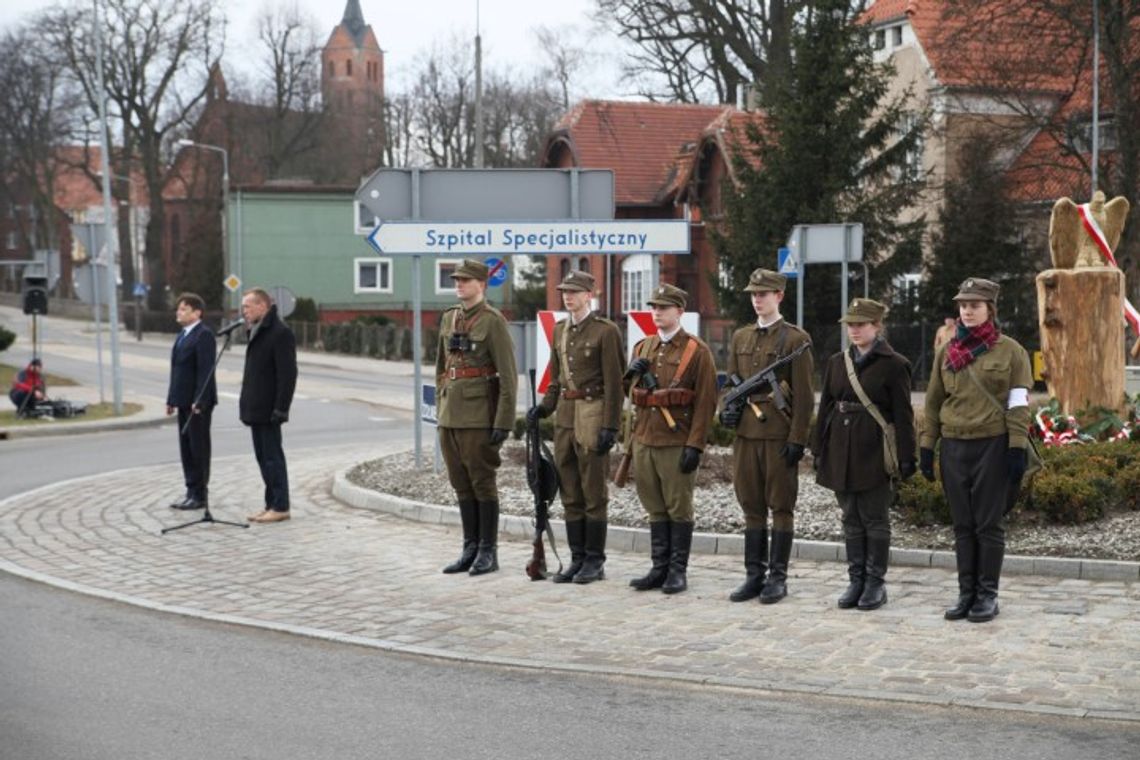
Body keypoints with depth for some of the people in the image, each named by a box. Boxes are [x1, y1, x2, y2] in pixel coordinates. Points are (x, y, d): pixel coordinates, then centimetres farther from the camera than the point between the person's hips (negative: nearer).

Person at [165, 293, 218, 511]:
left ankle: (199, 495, 3)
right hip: (184, 401, 9)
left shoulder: (204, 335, -12)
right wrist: (171, 399, 15)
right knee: (186, 448, 11)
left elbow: (206, 370, -18)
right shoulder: (183, 335, 16)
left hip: (198, 402, -9)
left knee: (199, 448, -2)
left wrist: (199, 401, -23)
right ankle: (192, 491, 18)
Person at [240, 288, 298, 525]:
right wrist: (246, 403, 16)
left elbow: (288, 374, -19)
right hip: (256, 408, 10)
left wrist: (280, 408, -22)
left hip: (268, 410, -10)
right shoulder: (257, 331, 16)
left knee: (272, 456, -5)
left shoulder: (280, 332, -15)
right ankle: (272, 505, 18)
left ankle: (280, 507, 1)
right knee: (263, 457, 12)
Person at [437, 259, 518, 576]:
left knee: (482, 483, -1)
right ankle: (470, 549, 18)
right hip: (450, 415, 7)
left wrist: (504, 422, -15)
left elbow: (508, 375, -12)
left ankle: (488, 552, 8)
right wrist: (442, 405, 16)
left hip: (479, 416, -7)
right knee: (461, 484, 10)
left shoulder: (492, 320, -9)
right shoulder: (449, 318, 13)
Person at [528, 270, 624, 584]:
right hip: (565, 415, 7)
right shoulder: (560, 330, 14)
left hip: (592, 415, -7)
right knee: (570, 495, 9)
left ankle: (595, 562, 7)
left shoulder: (605, 331, -8)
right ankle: (577, 559, 16)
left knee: (593, 495, -1)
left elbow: (614, 383, -11)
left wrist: (610, 427, -16)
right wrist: (544, 407, 4)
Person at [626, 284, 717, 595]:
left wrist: (695, 445, -15)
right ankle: (659, 568, 16)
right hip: (644, 439, 6)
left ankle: (678, 571, 8)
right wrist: (633, 373, 0)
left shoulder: (697, 350, -4)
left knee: (679, 508, 1)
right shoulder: (643, 347, 14)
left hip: (677, 442, -5)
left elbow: (706, 402, -8)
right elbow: (633, 393, 23)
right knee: (655, 509, 10)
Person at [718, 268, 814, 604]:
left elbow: (804, 396, -7)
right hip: (746, 433, 5)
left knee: (781, 507, 2)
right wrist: (727, 409, -2)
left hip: (779, 435, -5)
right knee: (751, 507, 9)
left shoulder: (796, 339, -4)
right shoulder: (740, 337, 13)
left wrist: (798, 439, -12)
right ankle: (754, 575, 15)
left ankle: (777, 578, 7)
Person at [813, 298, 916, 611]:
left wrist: (906, 457, -11)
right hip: (842, 452, 5)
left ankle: (875, 583, 11)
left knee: (875, 520, 2)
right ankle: (856, 580, 18)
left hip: (875, 453, -5)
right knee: (851, 520, 10)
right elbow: (826, 408, 12)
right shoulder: (836, 362, 10)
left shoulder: (894, 365, -5)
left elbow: (903, 416, -7)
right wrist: (819, 450, 9)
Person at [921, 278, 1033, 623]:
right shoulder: (946, 352, 9)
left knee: (988, 525, 1)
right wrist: (926, 447, 8)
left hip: (993, 446, -4)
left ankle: (988, 595, 9)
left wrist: (1017, 449, -12)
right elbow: (933, 401, 12)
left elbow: (1018, 404, -5)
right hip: (953, 447, 4)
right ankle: (966, 593, 15)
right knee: (962, 525, 8)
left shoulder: (1010, 350, -2)